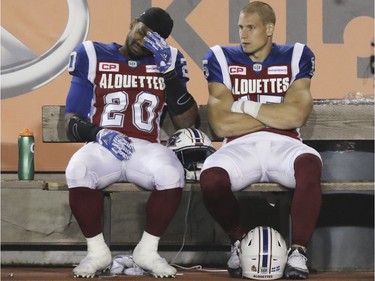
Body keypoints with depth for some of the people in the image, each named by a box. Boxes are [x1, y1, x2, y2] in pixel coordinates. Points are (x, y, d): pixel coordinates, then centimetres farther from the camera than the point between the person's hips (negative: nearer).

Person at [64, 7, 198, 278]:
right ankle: (97, 251, -14)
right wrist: (99, 134, -17)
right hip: (102, 146, -1)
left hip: (147, 149, 1)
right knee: (78, 173, -36)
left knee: (172, 175, -34)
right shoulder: (93, 57, 7)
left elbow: (186, 122, 3)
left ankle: (148, 251, -12)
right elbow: (73, 122, 6)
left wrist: (169, 72, -7)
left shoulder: (168, 61, 12)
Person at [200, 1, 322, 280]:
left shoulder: (296, 57, 7)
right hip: (240, 147, 1)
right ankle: (239, 240, 0)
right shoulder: (221, 59, 7)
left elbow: (297, 115, -9)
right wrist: (277, 116, -2)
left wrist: (246, 106, -4)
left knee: (309, 164, -37)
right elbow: (222, 124, -4)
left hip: (283, 145, 0)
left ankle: (298, 250, -20)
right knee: (211, 178, -33)